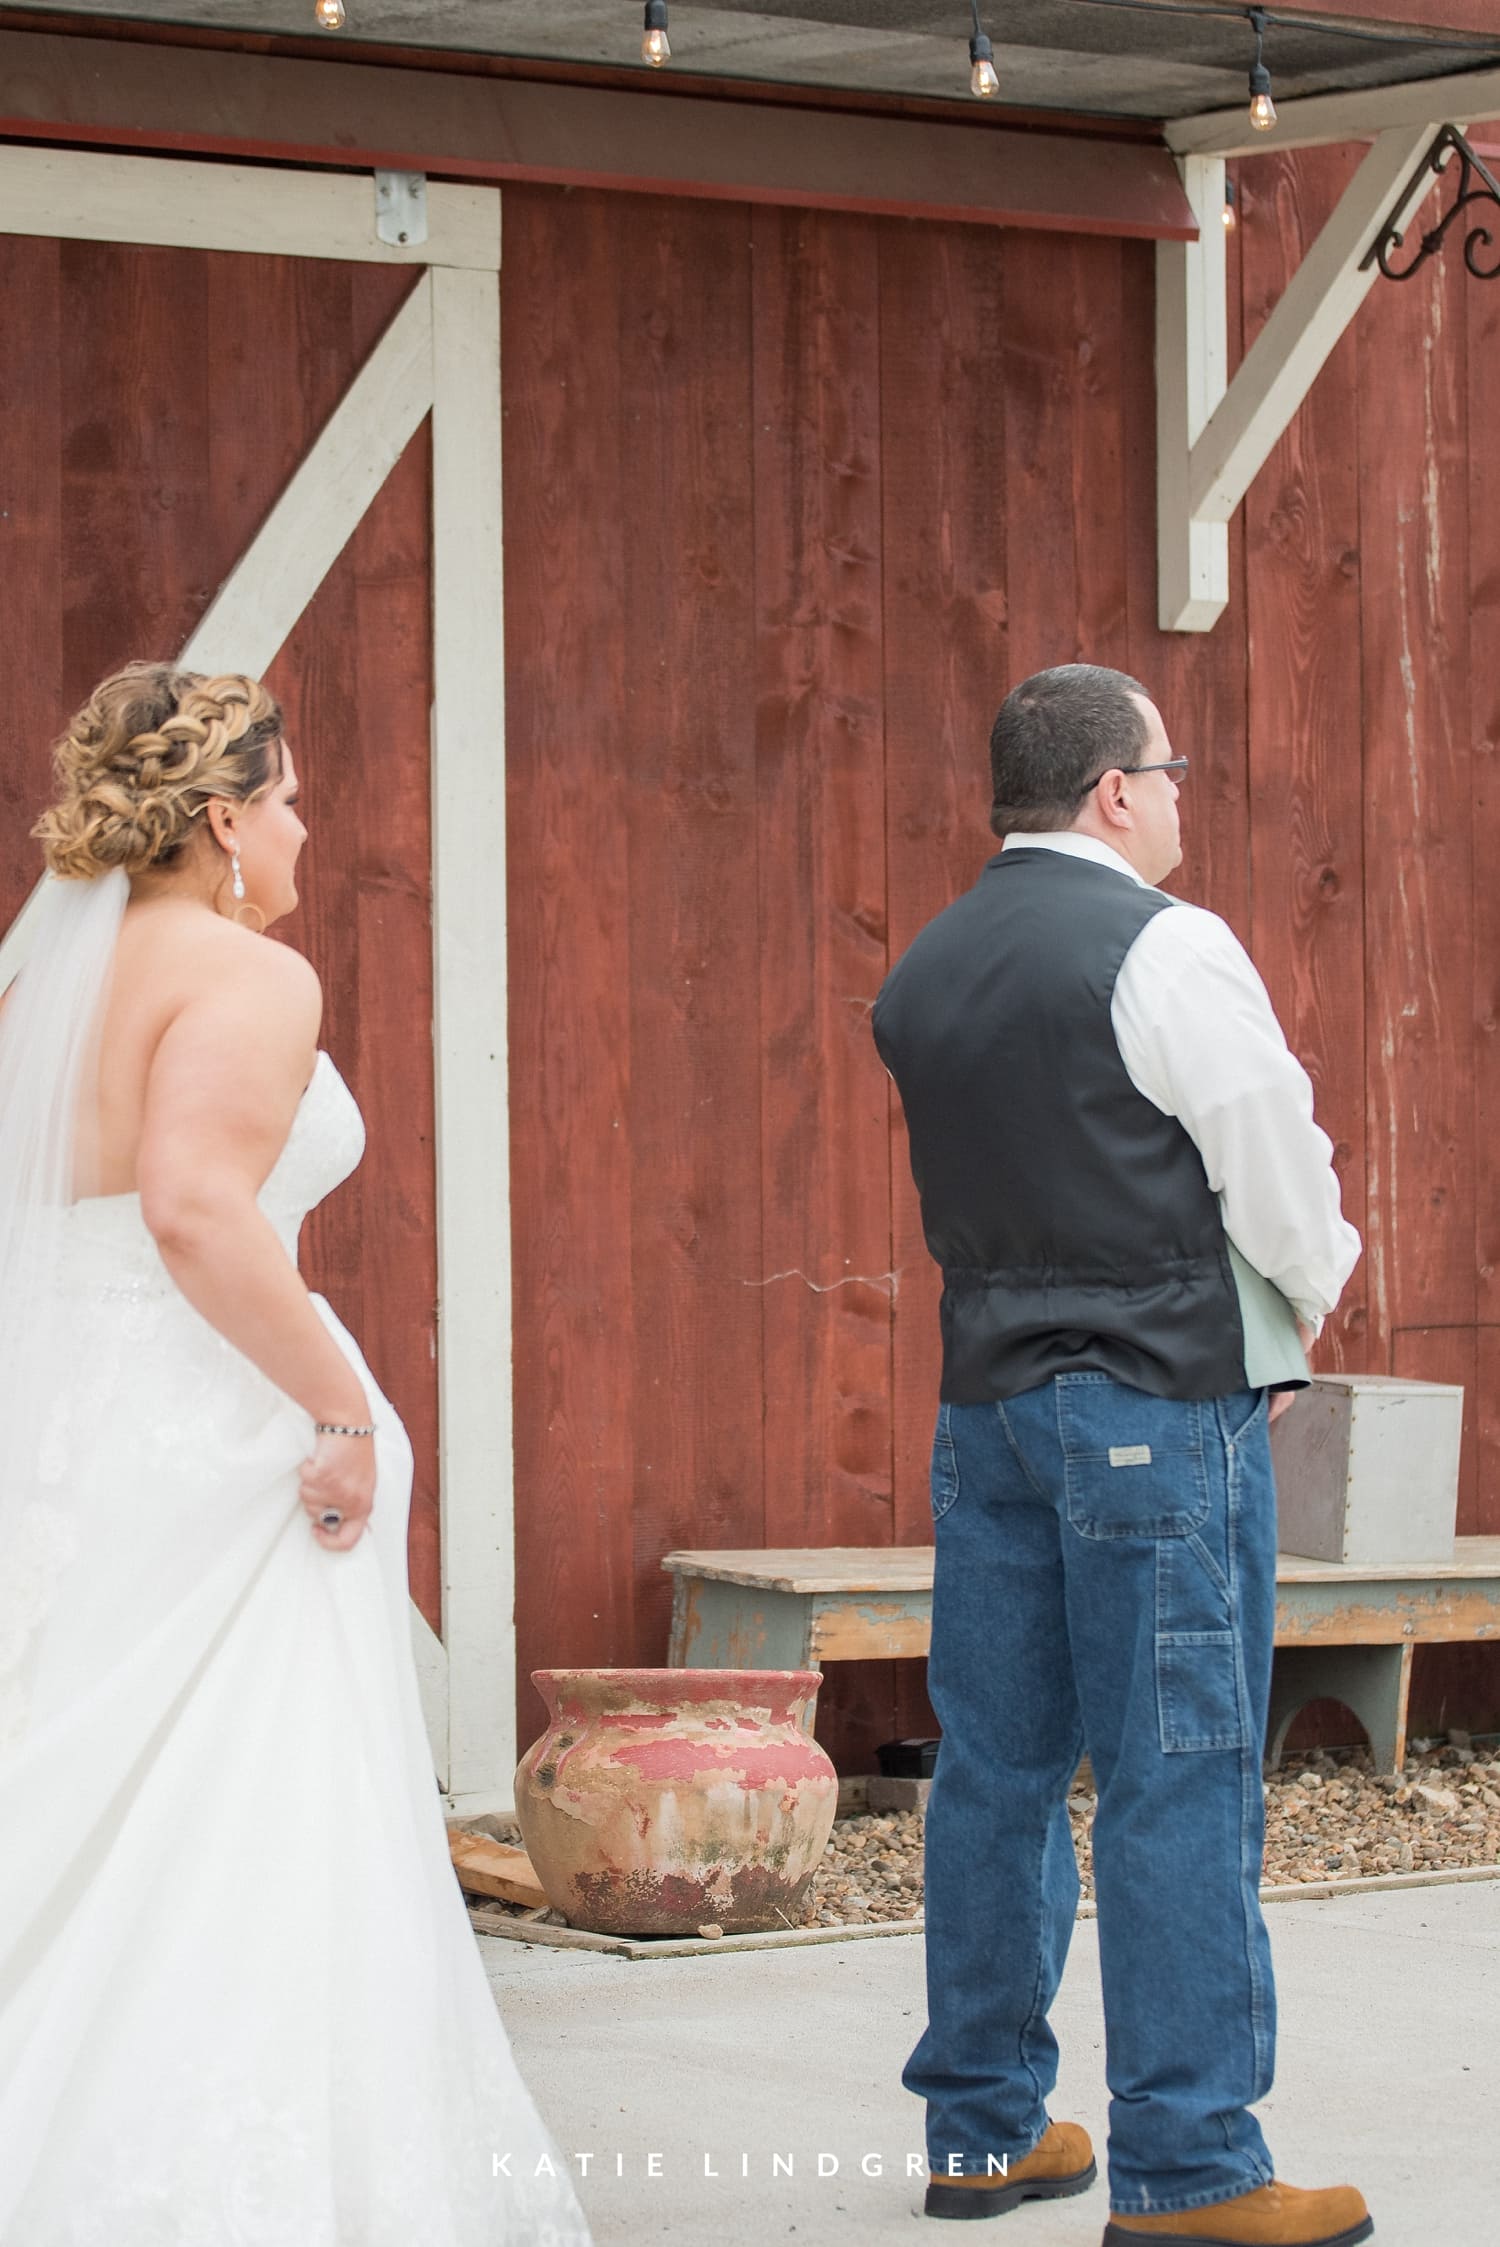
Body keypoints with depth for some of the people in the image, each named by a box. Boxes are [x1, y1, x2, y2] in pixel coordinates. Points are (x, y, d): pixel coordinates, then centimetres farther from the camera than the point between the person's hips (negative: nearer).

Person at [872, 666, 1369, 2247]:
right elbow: (1279, 1170, -9)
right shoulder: (1164, 947, -12)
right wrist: (1308, 1300, 9)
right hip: (1165, 1403, -7)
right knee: (1177, 1779, -5)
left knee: (994, 1765, 11)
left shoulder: (922, 974, 10)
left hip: (986, 1392, 7)